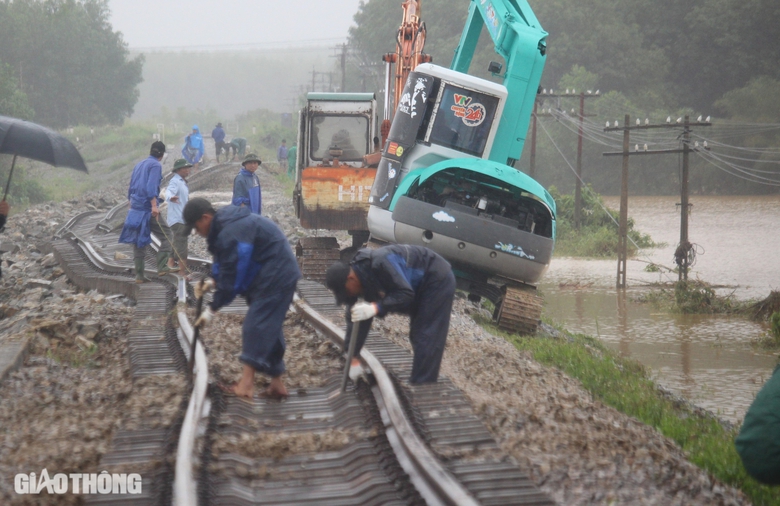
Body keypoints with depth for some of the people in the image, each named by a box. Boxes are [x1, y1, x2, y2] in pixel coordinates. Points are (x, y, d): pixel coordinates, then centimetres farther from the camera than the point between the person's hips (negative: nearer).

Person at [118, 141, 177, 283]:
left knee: (138, 240, 9)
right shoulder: (156, 165, -5)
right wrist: (154, 206, -25)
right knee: (165, 235, 0)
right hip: (147, 207, -7)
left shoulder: (139, 165, 18)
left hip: (135, 208, 7)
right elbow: (151, 186, -19)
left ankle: (139, 275, 8)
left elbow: (131, 187, 22)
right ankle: (162, 267, -11)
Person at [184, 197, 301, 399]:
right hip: (280, 275, 11)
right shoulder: (224, 225, 9)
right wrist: (212, 281, -3)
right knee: (269, 329, 13)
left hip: (275, 277, -11)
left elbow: (231, 276, -23)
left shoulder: (231, 234, -25)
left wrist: (212, 309, -16)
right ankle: (276, 384, 18)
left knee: (256, 326, -14)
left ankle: (246, 385, -18)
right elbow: (229, 266, 16)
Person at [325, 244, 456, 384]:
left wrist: (376, 308, -42)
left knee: (427, 338, -12)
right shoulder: (360, 280, -5)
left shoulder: (380, 263, -34)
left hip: (437, 279, -9)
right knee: (418, 336, 15)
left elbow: (405, 293, -34)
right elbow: (354, 320, 0)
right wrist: (353, 358, 0)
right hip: (420, 285, 9)